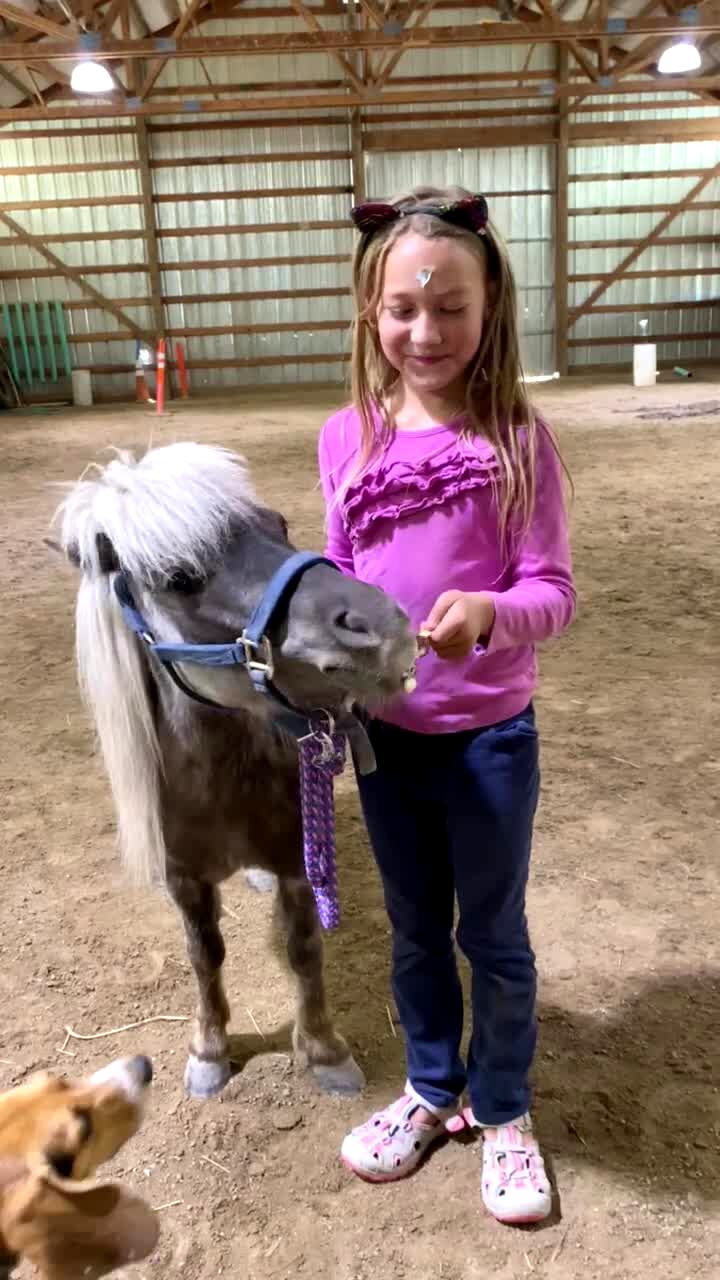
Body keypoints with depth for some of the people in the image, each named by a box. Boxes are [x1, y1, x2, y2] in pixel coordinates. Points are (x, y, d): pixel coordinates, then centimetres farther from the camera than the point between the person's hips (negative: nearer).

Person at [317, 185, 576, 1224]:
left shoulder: (518, 437, -13)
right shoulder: (348, 438, -4)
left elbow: (553, 593, -15)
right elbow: (340, 577, 5)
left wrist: (490, 614, -35)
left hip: (488, 739, -3)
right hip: (384, 734, 3)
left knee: (493, 936, 17)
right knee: (415, 931, 21)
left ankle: (504, 1113, 42)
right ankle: (432, 1091, 46)